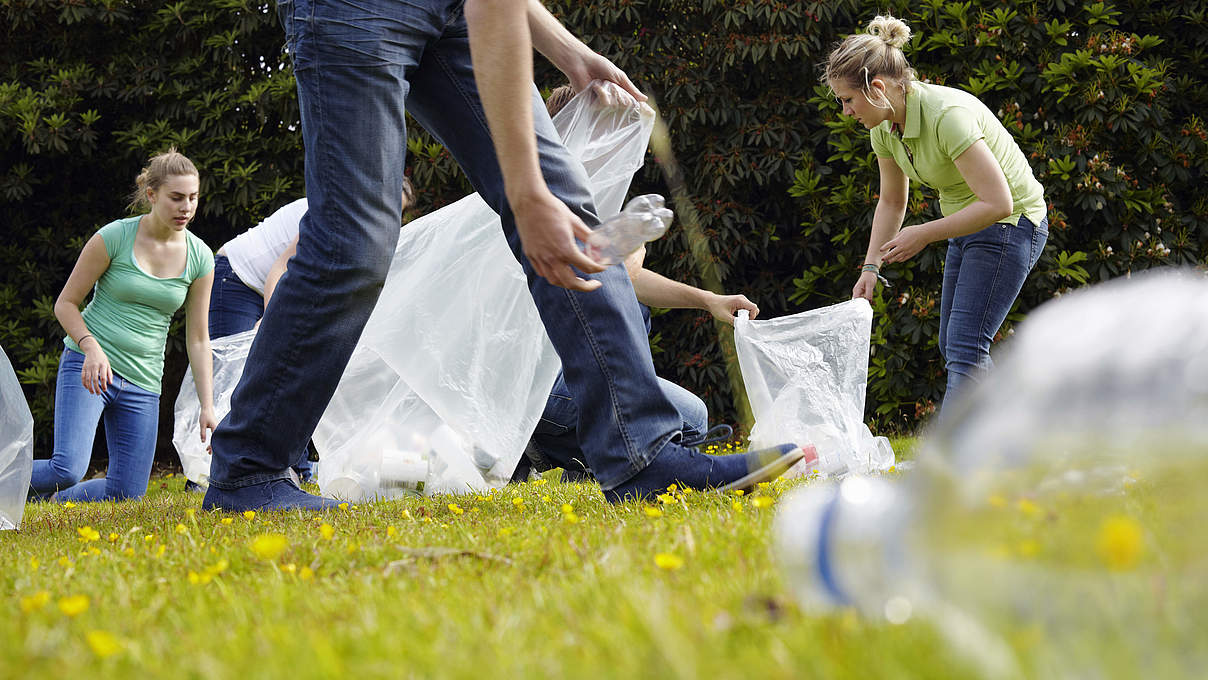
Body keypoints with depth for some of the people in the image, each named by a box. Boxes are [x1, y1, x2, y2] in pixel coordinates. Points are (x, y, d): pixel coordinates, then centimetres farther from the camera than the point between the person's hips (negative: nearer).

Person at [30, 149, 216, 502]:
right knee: (68, 469, -23)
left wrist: (207, 406, 1)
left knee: (128, 493, -2)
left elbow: (197, 338, 8)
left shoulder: (200, 258, 2)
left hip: (142, 381, 4)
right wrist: (92, 348, -19)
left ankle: (51, 499, 23)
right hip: (88, 367, -4)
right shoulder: (114, 237, -8)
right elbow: (66, 303, -2)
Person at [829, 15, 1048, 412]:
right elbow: (891, 201, 12)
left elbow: (997, 203, -31)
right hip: (966, 226, 9)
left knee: (964, 346, -16)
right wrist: (871, 266, 2)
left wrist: (924, 234, -25)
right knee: (953, 346, 9)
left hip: (1011, 223, -9)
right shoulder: (885, 127, -4)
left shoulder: (947, 115, -30)